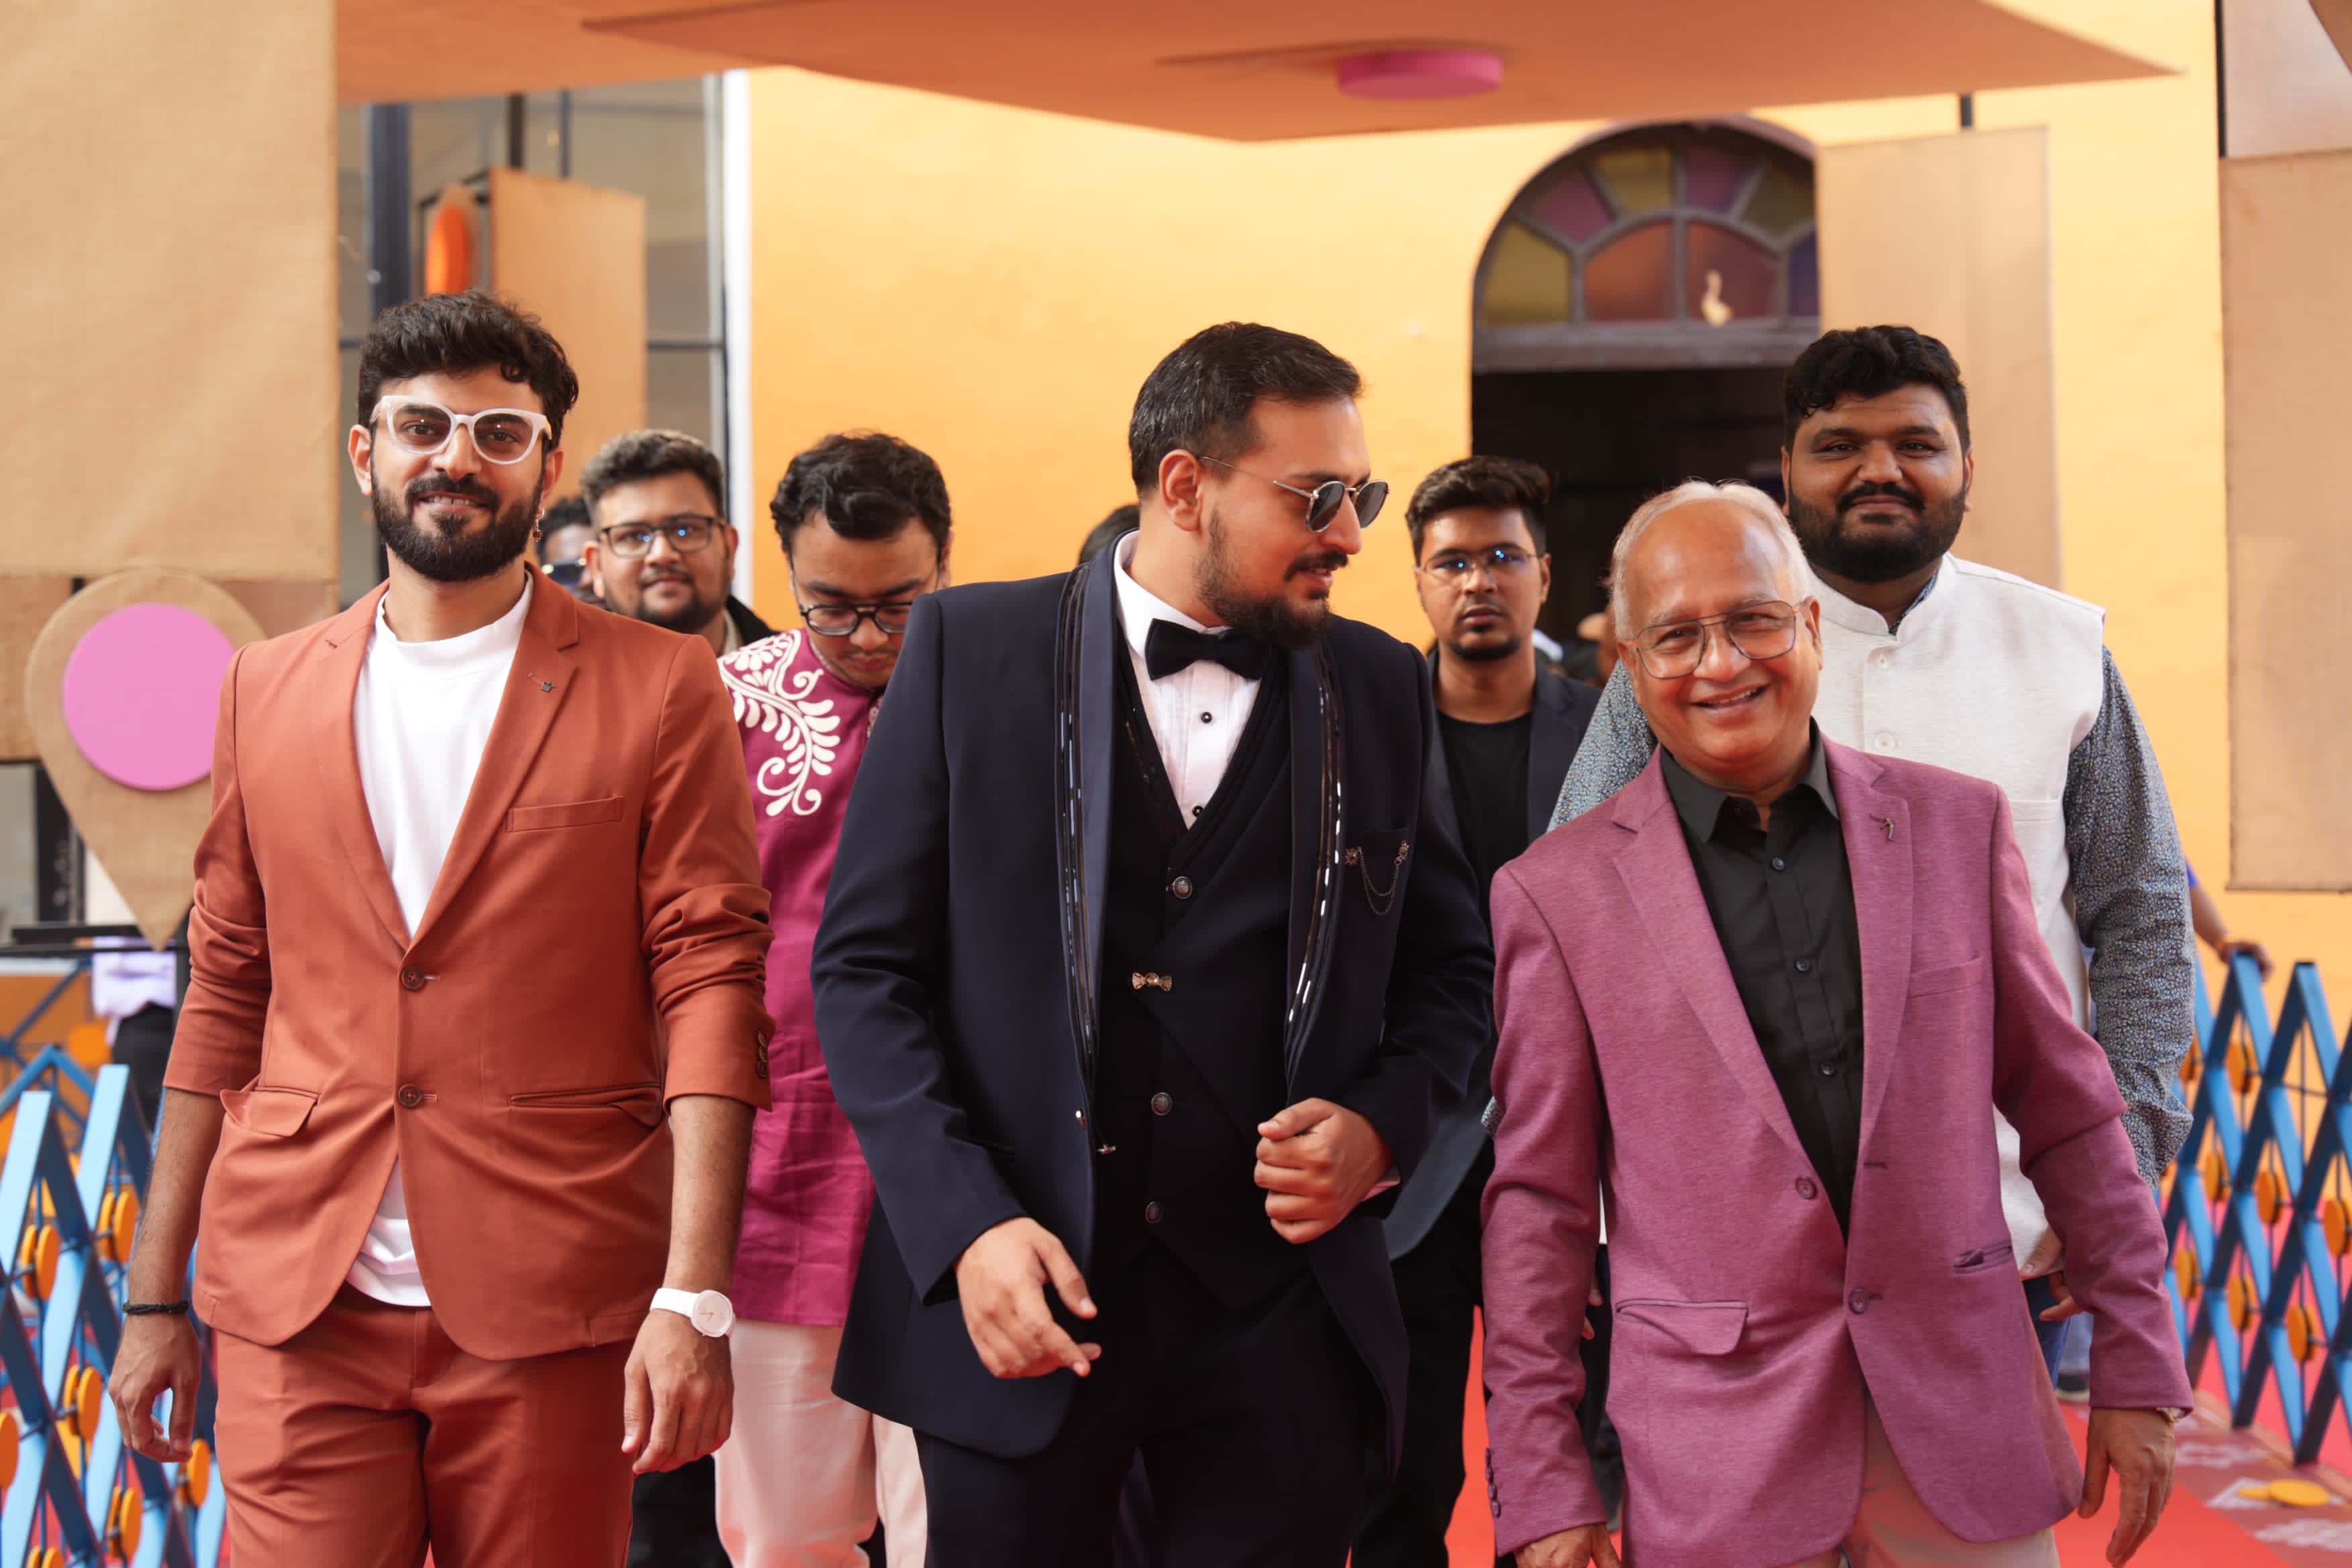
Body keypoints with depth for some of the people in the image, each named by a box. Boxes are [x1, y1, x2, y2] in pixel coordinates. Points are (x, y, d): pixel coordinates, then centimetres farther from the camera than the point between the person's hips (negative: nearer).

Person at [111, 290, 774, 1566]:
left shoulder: (658, 690, 1)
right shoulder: (267, 690, 11)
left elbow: (711, 985, -5)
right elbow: (224, 998, 15)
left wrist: (694, 1295, -14)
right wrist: (153, 1294, 12)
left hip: (550, 1315, -2)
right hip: (301, 1305, 2)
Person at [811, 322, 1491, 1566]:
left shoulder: (1383, 691, 7)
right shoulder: (970, 650, 0)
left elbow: (1452, 968, 15)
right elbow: (866, 964, -2)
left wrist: (1384, 1125, -5)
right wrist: (968, 1226, -12)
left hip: (1280, 1318, 2)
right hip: (1012, 1297, -2)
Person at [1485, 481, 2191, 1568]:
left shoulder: (1957, 825, 4)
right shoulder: (1558, 892, -2)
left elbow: (2070, 1119, 8)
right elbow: (1537, 1206, 0)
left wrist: (2136, 1372, 6)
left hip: (1964, 1426, 2)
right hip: (1713, 1463, -2)